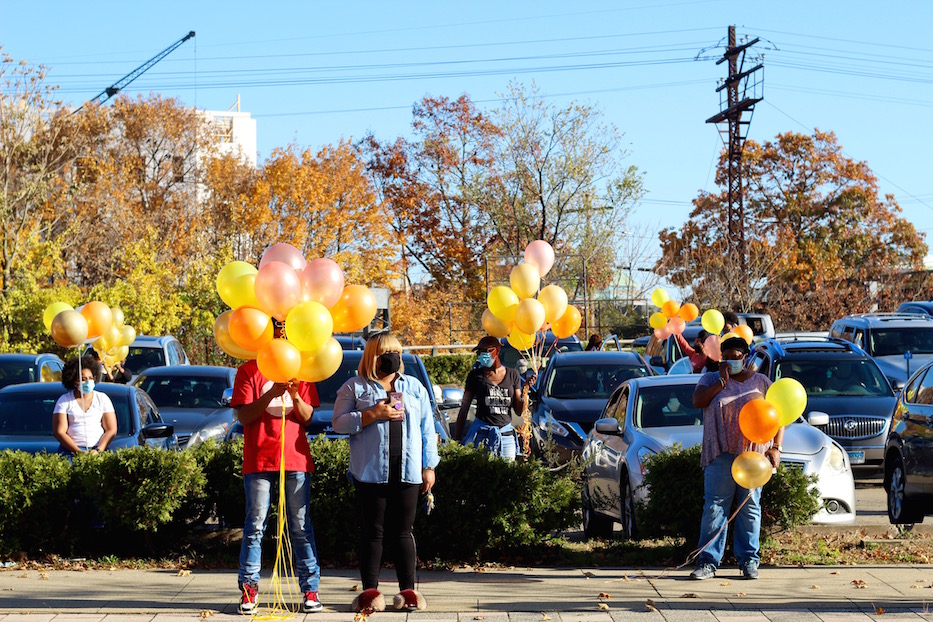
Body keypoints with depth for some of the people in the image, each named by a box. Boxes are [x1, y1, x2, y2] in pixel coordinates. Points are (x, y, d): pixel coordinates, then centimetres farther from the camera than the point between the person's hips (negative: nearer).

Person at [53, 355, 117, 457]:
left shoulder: (102, 399, 14)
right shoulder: (64, 401, 10)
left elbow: (111, 430, 7)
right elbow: (59, 432, 2)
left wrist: (98, 450, -11)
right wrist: (78, 451, -12)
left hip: (97, 448, 1)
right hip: (71, 449, -1)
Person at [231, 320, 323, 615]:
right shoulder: (248, 371, 3)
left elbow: (307, 417, 7)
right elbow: (243, 415, -6)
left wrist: (295, 397, -14)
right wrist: (272, 394, -19)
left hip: (295, 458, 2)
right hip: (259, 460, -2)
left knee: (301, 527, 2)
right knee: (255, 526, 0)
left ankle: (310, 589, 3)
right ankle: (249, 588, 5)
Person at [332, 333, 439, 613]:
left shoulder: (414, 387, 16)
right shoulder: (354, 387, 6)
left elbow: (427, 429, 14)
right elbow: (339, 423, -2)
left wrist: (429, 466, 7)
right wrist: (373, 415, -12)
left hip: (407, 472, 2)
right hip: (371, 472, -2)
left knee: (402, 531, 5)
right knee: (373, 531, 0)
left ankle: (408, 590, 8)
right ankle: (370, 591, 4)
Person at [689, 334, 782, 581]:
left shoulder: (761, 382, 12)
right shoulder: (711, 379, 13)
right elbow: (698, 401, -6)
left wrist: (776, 448, -1)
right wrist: (723, 380, -6)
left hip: (754, 455, 0)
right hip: (720, 455, 0)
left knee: (750, 508, 3)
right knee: (714, 508, -5)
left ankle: (749, 561, 9)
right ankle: (708, 562, -3)